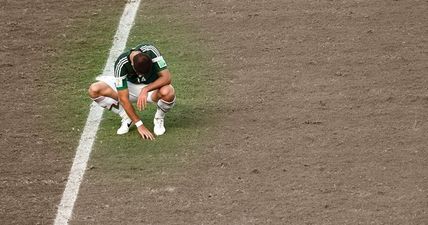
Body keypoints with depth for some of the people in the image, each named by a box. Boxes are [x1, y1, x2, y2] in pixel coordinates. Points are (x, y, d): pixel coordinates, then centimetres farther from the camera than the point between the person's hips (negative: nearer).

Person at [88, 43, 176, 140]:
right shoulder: (121, 64, -31)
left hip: (152, 86, -1)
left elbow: (166, 77, -30)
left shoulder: (150, 51, -31)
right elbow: (123, 98, -29)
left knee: (168, 92, -39)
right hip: (130, 85, 1)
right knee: (94, 90, -21)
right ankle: (126, 118, -2)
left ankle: (159, 119, -5)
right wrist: (139, 125, -32)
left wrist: (146, 89, -42)